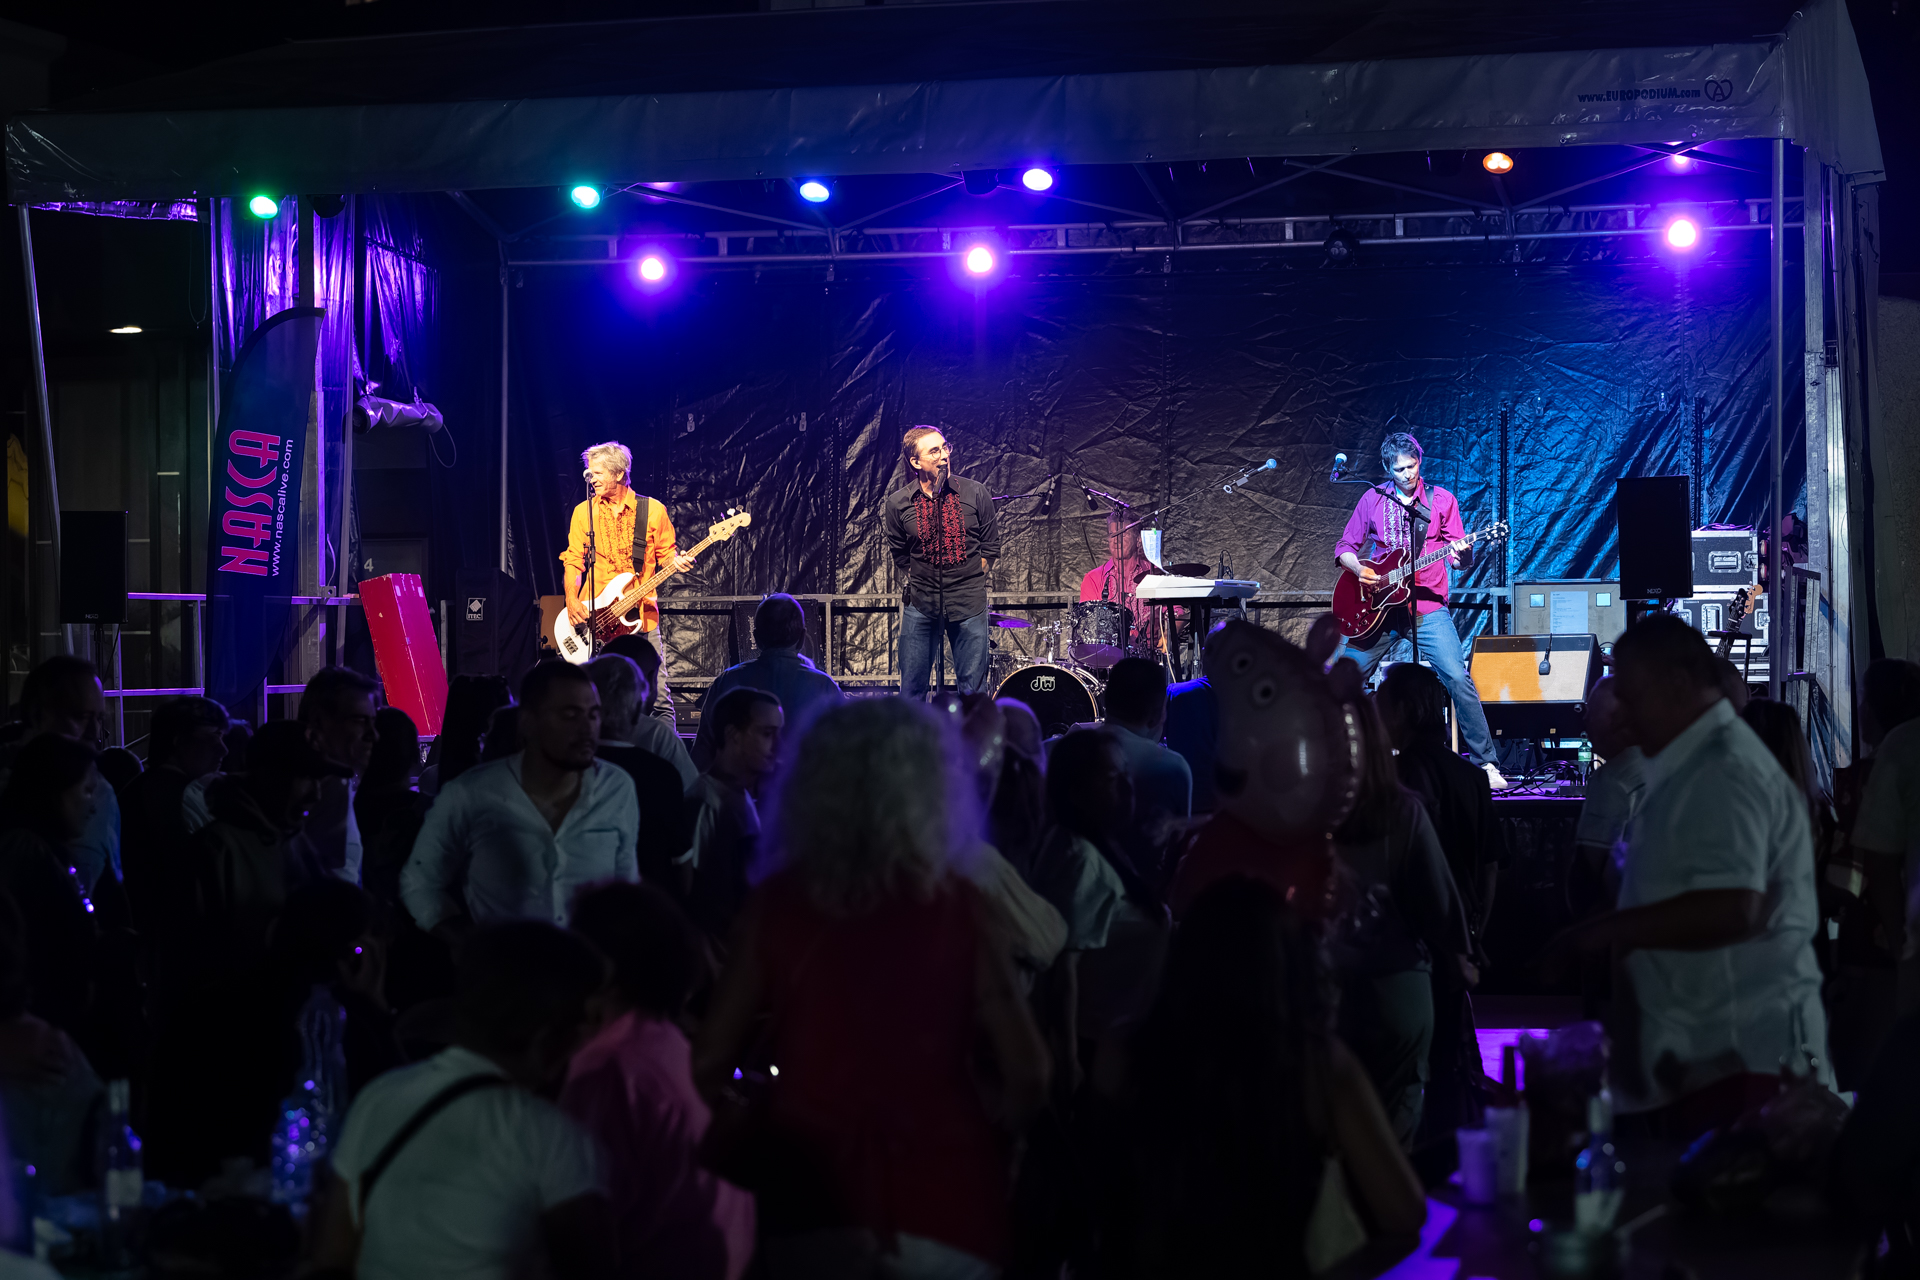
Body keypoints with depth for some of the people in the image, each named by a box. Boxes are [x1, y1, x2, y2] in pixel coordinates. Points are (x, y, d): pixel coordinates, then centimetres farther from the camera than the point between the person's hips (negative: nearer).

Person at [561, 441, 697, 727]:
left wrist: (676, 562, -13)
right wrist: (572, 599, -7)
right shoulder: (584, 511, 9)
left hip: (641, 615, -1)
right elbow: (573, 561, 9)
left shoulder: (652, 509, 5)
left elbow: (666, 553, 11)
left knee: (658, 698, -5)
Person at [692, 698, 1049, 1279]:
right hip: (938, 1200, 0)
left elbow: (708, 1065, -1)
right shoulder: (956, 906, -4)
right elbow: (1027, 1074, -6)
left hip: (812, 1197, 1)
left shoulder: (777, 904, -2)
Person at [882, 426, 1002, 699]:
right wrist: (915, 586, 7)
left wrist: (972, 582, 3)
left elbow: (991, 547, 6)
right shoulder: (897, 503, -4)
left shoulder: (975, 494, -4)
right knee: (912, 689, 4)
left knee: (973, 689, 3)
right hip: (920, 605, 1)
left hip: (969, 604, -1)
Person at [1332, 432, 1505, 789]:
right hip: (1377, 607, 2)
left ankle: (1485, 763, -11)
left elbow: (1460, 558, 1)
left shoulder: (1441, 500, 3)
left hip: (1427, 607, -2)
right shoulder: (1372, 500, 7)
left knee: (1458, 679, -16)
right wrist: (1358, 569, -9)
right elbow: (1344, 547, 11)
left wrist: (1461, 553, -22)